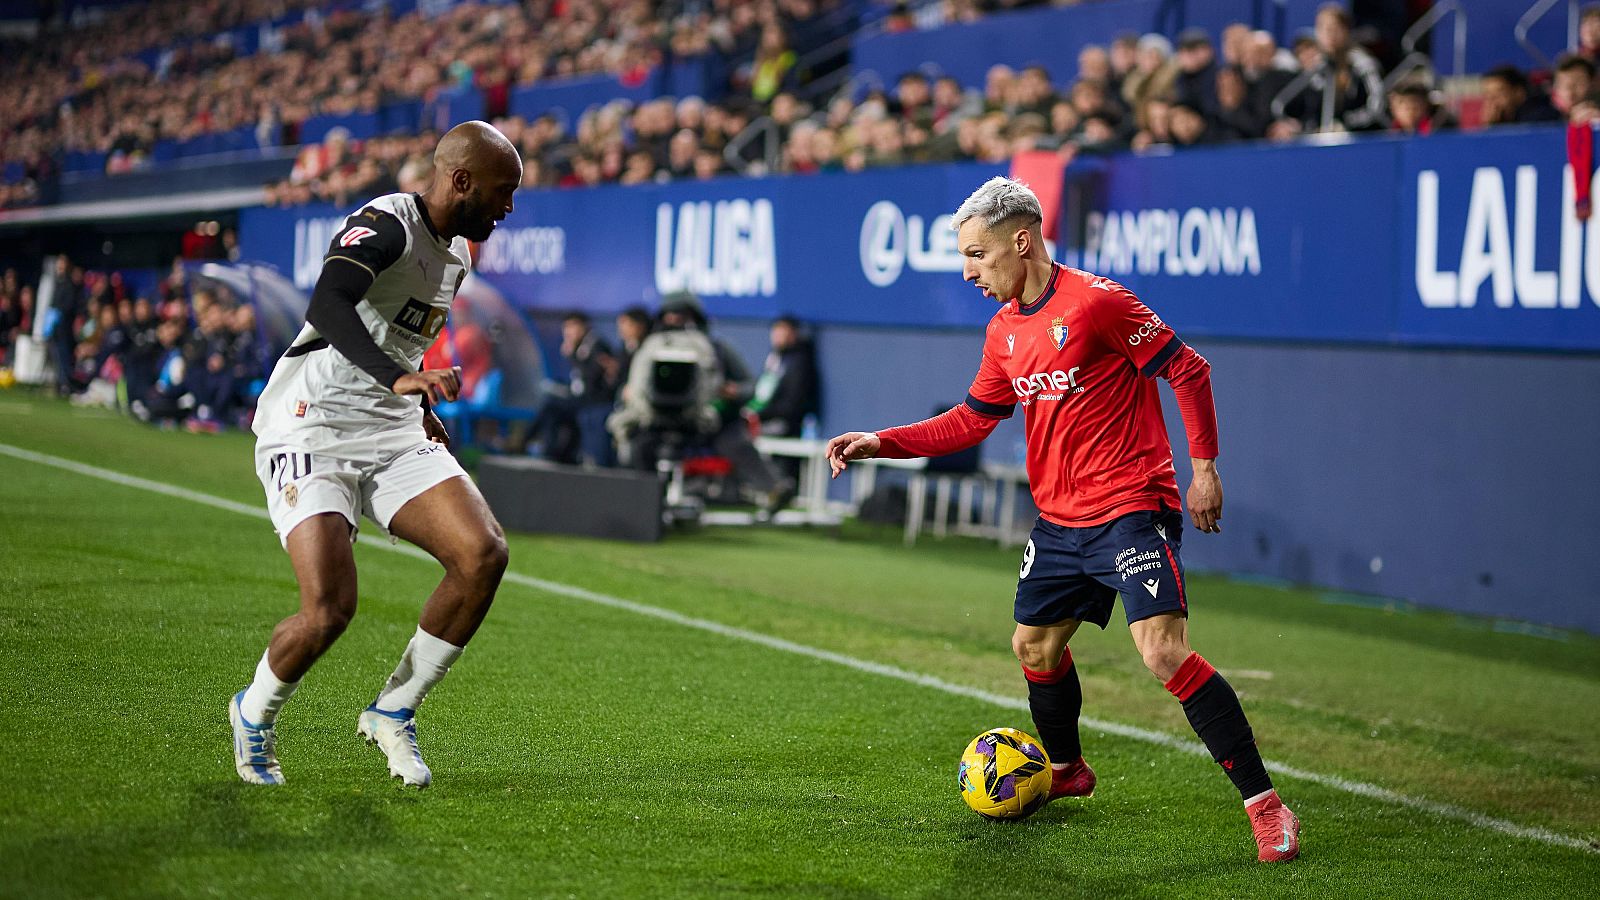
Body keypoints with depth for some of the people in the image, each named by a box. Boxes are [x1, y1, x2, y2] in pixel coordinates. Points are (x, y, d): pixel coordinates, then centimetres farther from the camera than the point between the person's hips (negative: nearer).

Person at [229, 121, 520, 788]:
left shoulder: (455, 255, 14)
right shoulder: (386, 225, -15)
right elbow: (328, 304, -34)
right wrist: (399, 378, -46)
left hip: (393, 433, 8)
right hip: (313, 430, -8)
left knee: (484, 554, -14)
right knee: (329, 609, -20)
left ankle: (393, 711, 3)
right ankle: (255, 713, 13)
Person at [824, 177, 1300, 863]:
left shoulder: (1095, 302, -15)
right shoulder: (1005, 330, 9)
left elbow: (1188, 370, -11)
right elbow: (969, 421, 17)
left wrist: (1204, 467, -12)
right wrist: (880, 443, 7)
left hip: (1131, 510, -8)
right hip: (1059, 520, 8)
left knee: (1163, 651, -20)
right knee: (1035, 645, 17)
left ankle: (1264, 804, -15)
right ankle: (1065, 771, 44)